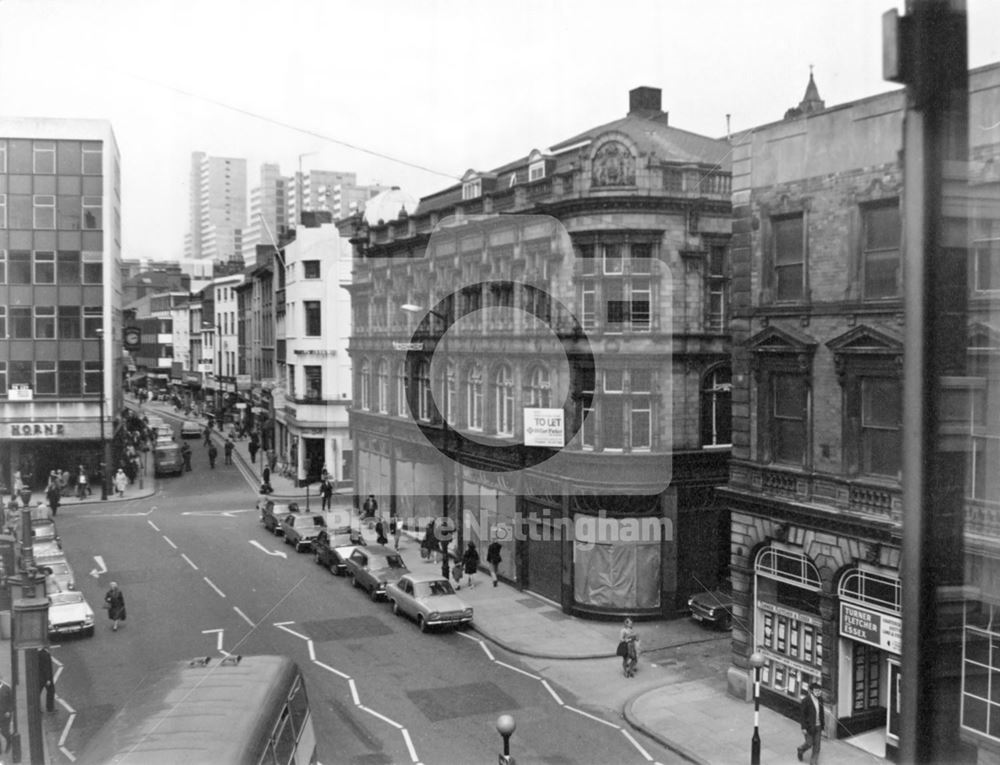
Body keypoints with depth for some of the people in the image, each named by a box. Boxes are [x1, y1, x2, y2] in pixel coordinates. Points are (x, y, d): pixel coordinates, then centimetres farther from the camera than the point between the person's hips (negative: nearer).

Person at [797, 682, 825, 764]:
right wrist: (803, 728, -16)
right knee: (809, 744, 6)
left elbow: (821, 712, 8)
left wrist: (822, 726, 11)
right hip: (809, 726, -5)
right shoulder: (806, 700, -20)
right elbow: (802, 714, -15)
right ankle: (800, 751, 39)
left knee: (817, 745, 6)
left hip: (818, 726, 5)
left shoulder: (820, 699, -2)